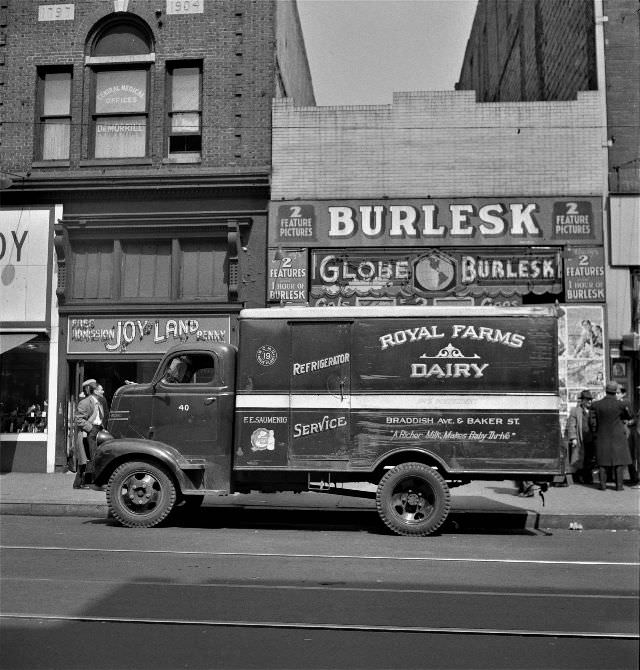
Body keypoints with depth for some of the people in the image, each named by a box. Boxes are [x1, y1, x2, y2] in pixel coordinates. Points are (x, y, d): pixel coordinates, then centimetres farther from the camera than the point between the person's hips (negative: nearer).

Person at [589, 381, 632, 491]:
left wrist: (595, 432, 10)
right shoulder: (620, 405, -12)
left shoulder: (596, 405, -7)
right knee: (619, 460, 6)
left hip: (602, 437, 2)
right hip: (618, 437, -2)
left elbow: (592, 421, -5)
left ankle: (603, 484, 7)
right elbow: (629, 416, 5)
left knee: (602, 461, 9)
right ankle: (619, 484, 4)